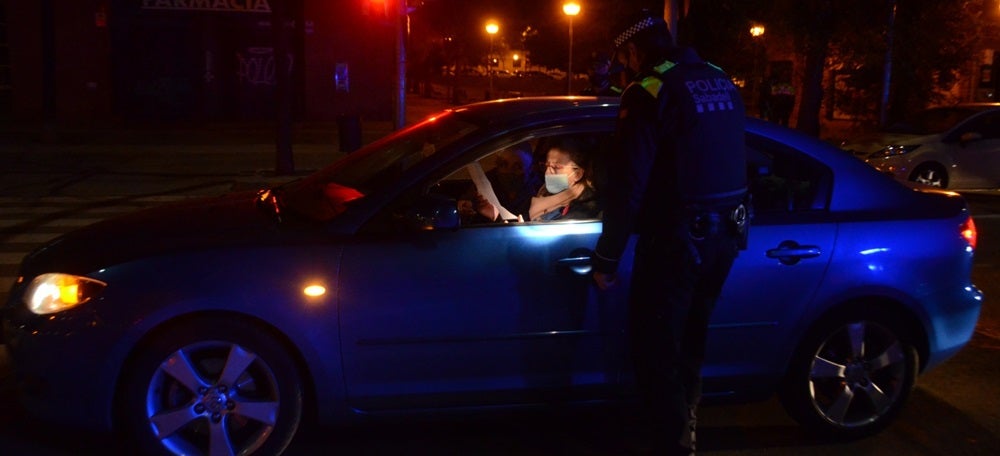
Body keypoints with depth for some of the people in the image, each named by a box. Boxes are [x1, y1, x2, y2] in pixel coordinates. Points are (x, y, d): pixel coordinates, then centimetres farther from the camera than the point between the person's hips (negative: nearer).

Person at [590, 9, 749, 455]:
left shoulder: (649, 91, -14)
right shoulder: (723, 82, 9)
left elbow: (627, 184, -17)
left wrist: (606, 257, -11)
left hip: (677, 237, -8)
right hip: (725, 231, 8)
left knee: (655, 344, 4)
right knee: (688, 339, 23)